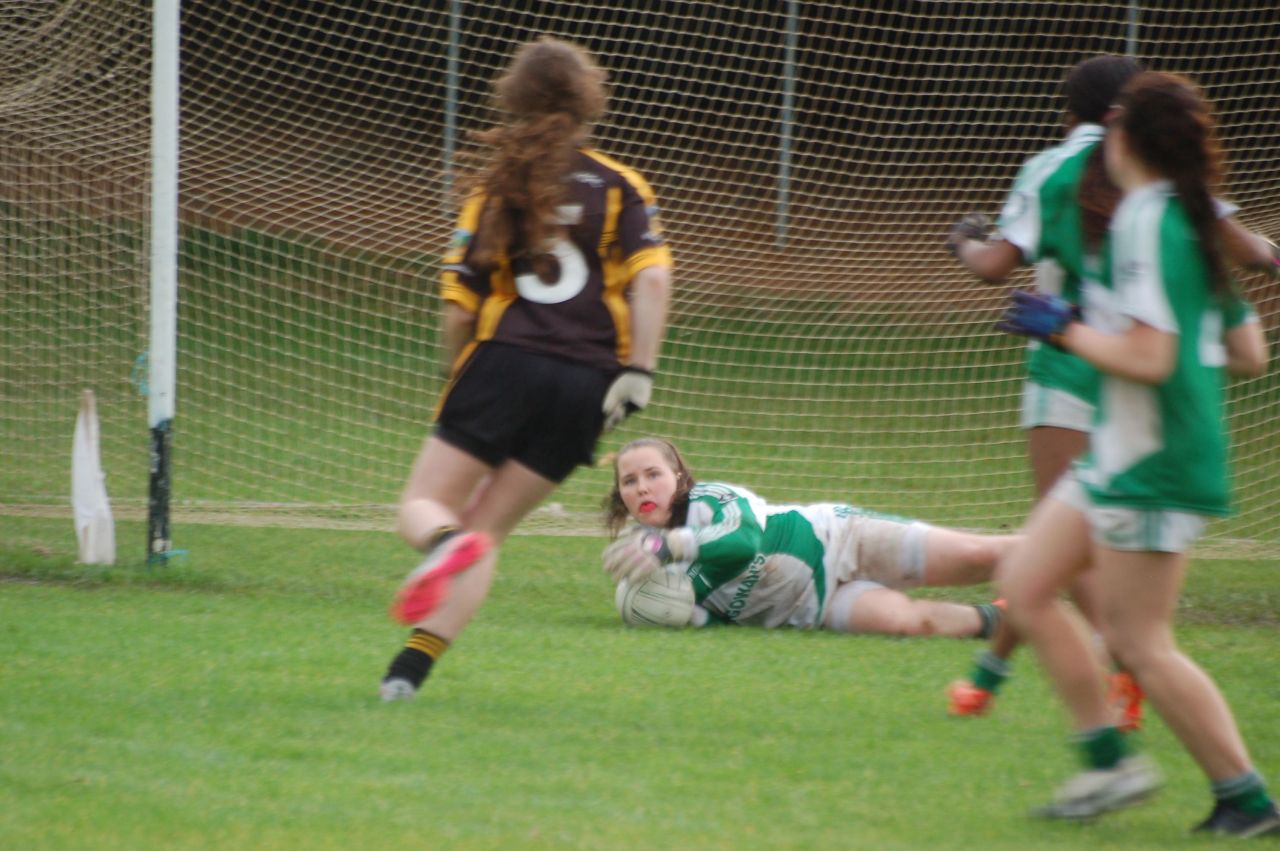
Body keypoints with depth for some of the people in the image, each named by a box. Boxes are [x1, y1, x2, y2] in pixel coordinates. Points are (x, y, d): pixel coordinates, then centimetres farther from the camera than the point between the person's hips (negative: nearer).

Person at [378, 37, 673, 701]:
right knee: (487, 528, 9)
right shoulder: (620, 186, 9)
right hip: (587, 383, 1)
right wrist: (638, 371, -8)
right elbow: (652, 275, -7)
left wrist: (462, 384, 21)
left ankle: (447, 542, -31)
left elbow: (459, 309, 6)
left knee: (423, 507, 7)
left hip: (504, 361, -1)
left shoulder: (494, 187, 10)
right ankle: (411, 667, -7)